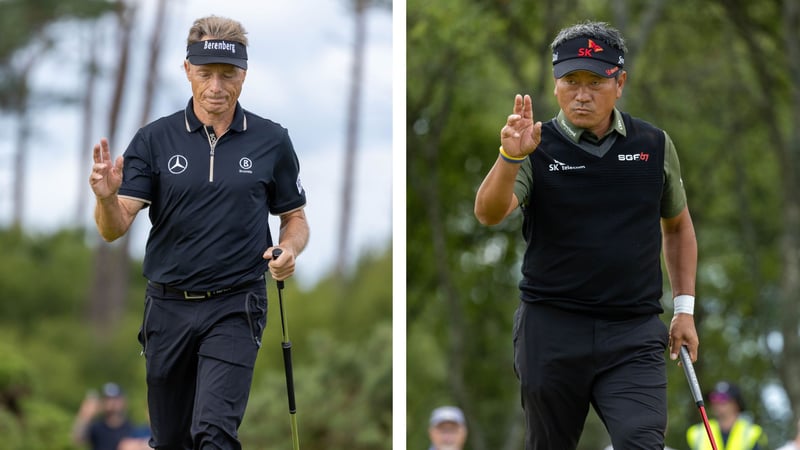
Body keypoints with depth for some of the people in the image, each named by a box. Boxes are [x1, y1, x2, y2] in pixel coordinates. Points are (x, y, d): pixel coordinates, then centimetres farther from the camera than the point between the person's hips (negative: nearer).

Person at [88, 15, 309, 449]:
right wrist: (107, 198, -30)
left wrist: (289, 250, -12)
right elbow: (114, 229, -7)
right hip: (168, 307, 2)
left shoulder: (272, 141, 0)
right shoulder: (154, 140, -1)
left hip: (235, 307, -2)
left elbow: (294, 217, 11)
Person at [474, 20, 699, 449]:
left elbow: (677, 225, 19)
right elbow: (488, 213, -19)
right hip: (551, 329, -1)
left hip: (634, 333, 1)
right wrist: (510, 158, -38)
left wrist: (684, 307, 13)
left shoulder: (655, 145, 6)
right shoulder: (537, 148, -3)